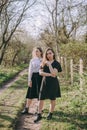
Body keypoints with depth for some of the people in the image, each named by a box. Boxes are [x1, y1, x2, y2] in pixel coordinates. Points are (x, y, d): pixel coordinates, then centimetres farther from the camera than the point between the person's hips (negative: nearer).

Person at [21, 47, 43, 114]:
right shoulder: (32, 60, 6)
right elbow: (30, 70, 4)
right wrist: (29, 80, -2)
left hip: (41, 77, -1)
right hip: (34, 77, 1)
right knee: (30, 93, 1)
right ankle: (26, 109, 4)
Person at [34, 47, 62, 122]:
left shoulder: (56, 63, -6)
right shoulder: (44, 63, 6)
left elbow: (54, 74, -18)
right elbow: (40, 72, -5)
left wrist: (49, 64, -18)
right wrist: (49, 74, -18)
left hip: (53, 83, -3)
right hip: (45, 82, 3)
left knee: (52, 99, 7)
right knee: (41, 98, 0)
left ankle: (50, 114, 24)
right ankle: (39, 115, 7)